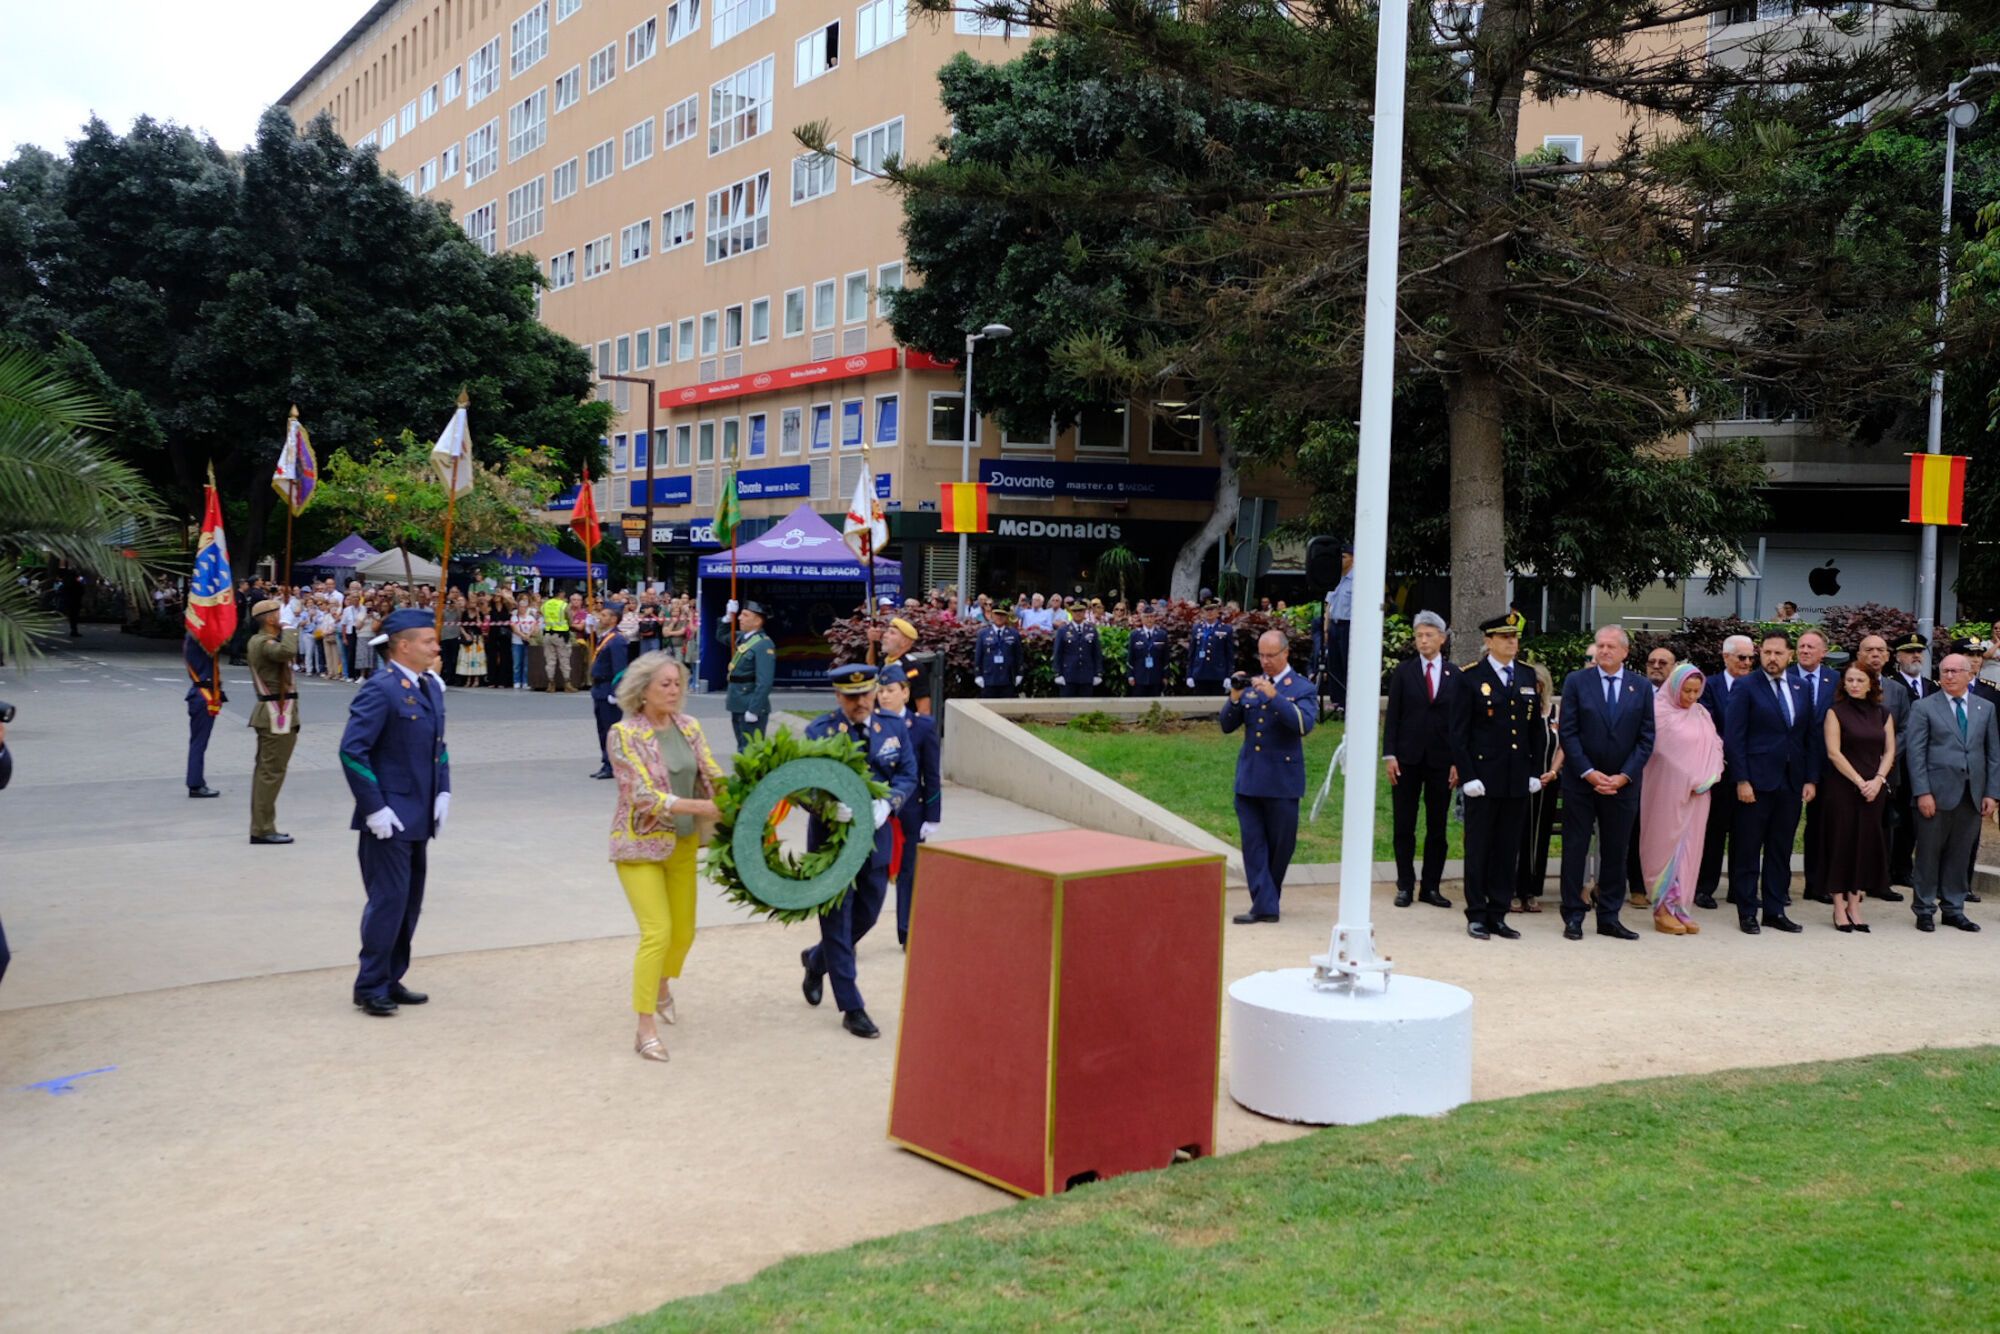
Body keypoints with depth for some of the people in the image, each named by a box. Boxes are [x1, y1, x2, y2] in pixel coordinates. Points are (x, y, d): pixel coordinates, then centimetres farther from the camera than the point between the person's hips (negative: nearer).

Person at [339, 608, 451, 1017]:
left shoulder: (431, 686, 9)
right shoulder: (380, 689, -16)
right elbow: (352, 750, -20)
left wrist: (443, 792, 8)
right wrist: (373, 808, -20)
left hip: (418, 816, 9)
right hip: (388, 818, -8)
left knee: (410, 902, 14)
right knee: (388, 900, -4)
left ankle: (391, 981, 25)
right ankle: (370, 987, 8)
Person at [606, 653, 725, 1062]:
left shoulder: (689, 726, 2)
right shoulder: (624, 734, -15)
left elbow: (713, 775, -3)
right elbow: (643, 795, -22)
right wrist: (700, 807, -31)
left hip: (683, 843, 6)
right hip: (641, 843, -6)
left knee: (684, 931, 15)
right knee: (657, 932, -13)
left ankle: (661, 985, 46)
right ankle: (645, 1029, -2)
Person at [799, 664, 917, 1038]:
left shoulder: (894, 729, 2)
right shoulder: (819, 731, -9)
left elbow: (907, 776, -2)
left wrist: (886, 804, -22)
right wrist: (829, 807, -34)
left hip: (875, 835, 4)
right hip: (831, 835, -4)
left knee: (866, 915, 16)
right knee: (837, 919, 0)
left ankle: (816, 960, 44)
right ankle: (852, 1008, 8)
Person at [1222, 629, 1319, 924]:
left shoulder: (1302, 688, -2)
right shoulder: (1251, 684, 10)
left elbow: (1304, 723, -20)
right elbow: (1227, 726, 8)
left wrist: (1273, 695, -27)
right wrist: (1235, 698, -9)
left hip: (1282, 780, -3)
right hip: (1249, 778, 4)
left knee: (1280, 844, 6)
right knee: (1253, 843, 0)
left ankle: (1268, 899, 21)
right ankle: (1264, 906, 3)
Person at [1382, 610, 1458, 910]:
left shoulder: (1455, 675, 4)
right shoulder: (1403, 671, 3)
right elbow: (1393, 715, 1)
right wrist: (1389, 755, -6)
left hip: (1441, 760, 1)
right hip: (1407, 758, 0)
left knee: (1437, 827, 5)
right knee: (1404, 826, 3)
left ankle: (1431, 887, 13)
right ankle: (1405, 886, 11)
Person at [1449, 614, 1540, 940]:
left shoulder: (1528, 677, 11)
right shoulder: (1471, 677, -3)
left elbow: (1535, 727, 15)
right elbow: (1458, 732, -5)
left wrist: (1535, 772, 8)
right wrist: (1467, 776, -11)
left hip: (1518, 779, 4)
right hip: (1483, 776, -4)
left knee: (1509, 850, 7)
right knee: (1478, 848, 2)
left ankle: (1498, 915, 15)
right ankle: (1477, 916, 10)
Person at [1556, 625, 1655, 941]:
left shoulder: (1642, 688, 5)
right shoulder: (1577, 682, 0)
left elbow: (1646, 739, 2)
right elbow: (1568, 733, -4)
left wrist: (1624, 776, -9)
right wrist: (1589, 773, -13)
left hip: (1623, 783, 2)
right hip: (1581, 782, -2)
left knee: (1615, 852, 7)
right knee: (1575, 849, 2)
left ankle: (1609, 918, 14)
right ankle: (1573, 916, 8)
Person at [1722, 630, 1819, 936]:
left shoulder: (1800, 689, 11)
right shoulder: (1746, 689, -4)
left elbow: (1810, 737, 12)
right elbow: (1734, 737, -8)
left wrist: (1811, 779, 5)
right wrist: (1742, 780, -14)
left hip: (1792, 782, 5)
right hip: (1757, 782, -5)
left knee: (1781, 850, 10)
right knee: (1748, 850, 1)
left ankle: (1775, 911, 17)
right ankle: (1747, 913, 8)